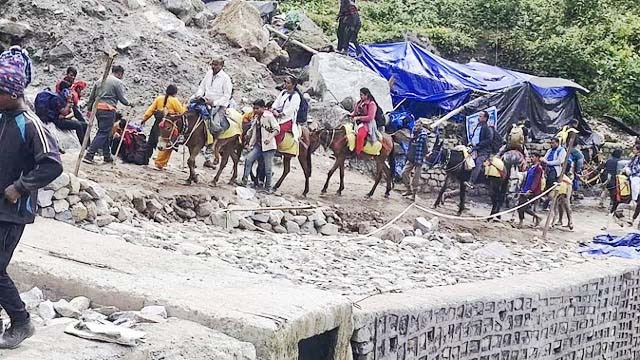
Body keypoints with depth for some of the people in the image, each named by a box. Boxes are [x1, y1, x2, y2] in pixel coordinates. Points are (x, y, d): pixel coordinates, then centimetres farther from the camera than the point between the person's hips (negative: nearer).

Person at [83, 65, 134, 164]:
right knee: (103, 133, -6)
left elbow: (91, 97, 18)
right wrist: (129, 103, 15)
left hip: (97, 108, 8)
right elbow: (123, 99, -4)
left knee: (105, 133, 17)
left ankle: (107, 156, 22)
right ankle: (89, 155, -13)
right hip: (108, 110, -8)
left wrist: (89, 108, 24)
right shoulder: (118, 82, -5)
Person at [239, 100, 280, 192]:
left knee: (267, 167, -1)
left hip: (268, 145, -6)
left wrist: (270, 138, -27)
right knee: (248, 159, -14)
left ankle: (268, 187, 13)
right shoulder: (256, 117, 14)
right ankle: (244, 180, -8)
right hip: (257, 145, 6)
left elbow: (277, 128, -14)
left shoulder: (269, 116, -7)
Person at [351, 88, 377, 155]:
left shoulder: (371, 104, -9)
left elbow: (370, 117, -17)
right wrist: (351, 115, -1)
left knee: (360, 135, -33)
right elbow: (355, 112, 21)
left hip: (367, 124, -9)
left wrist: (358, 118, -19)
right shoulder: (359, 103, 12)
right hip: (358, 123, 9)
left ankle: (357, 153, -28)